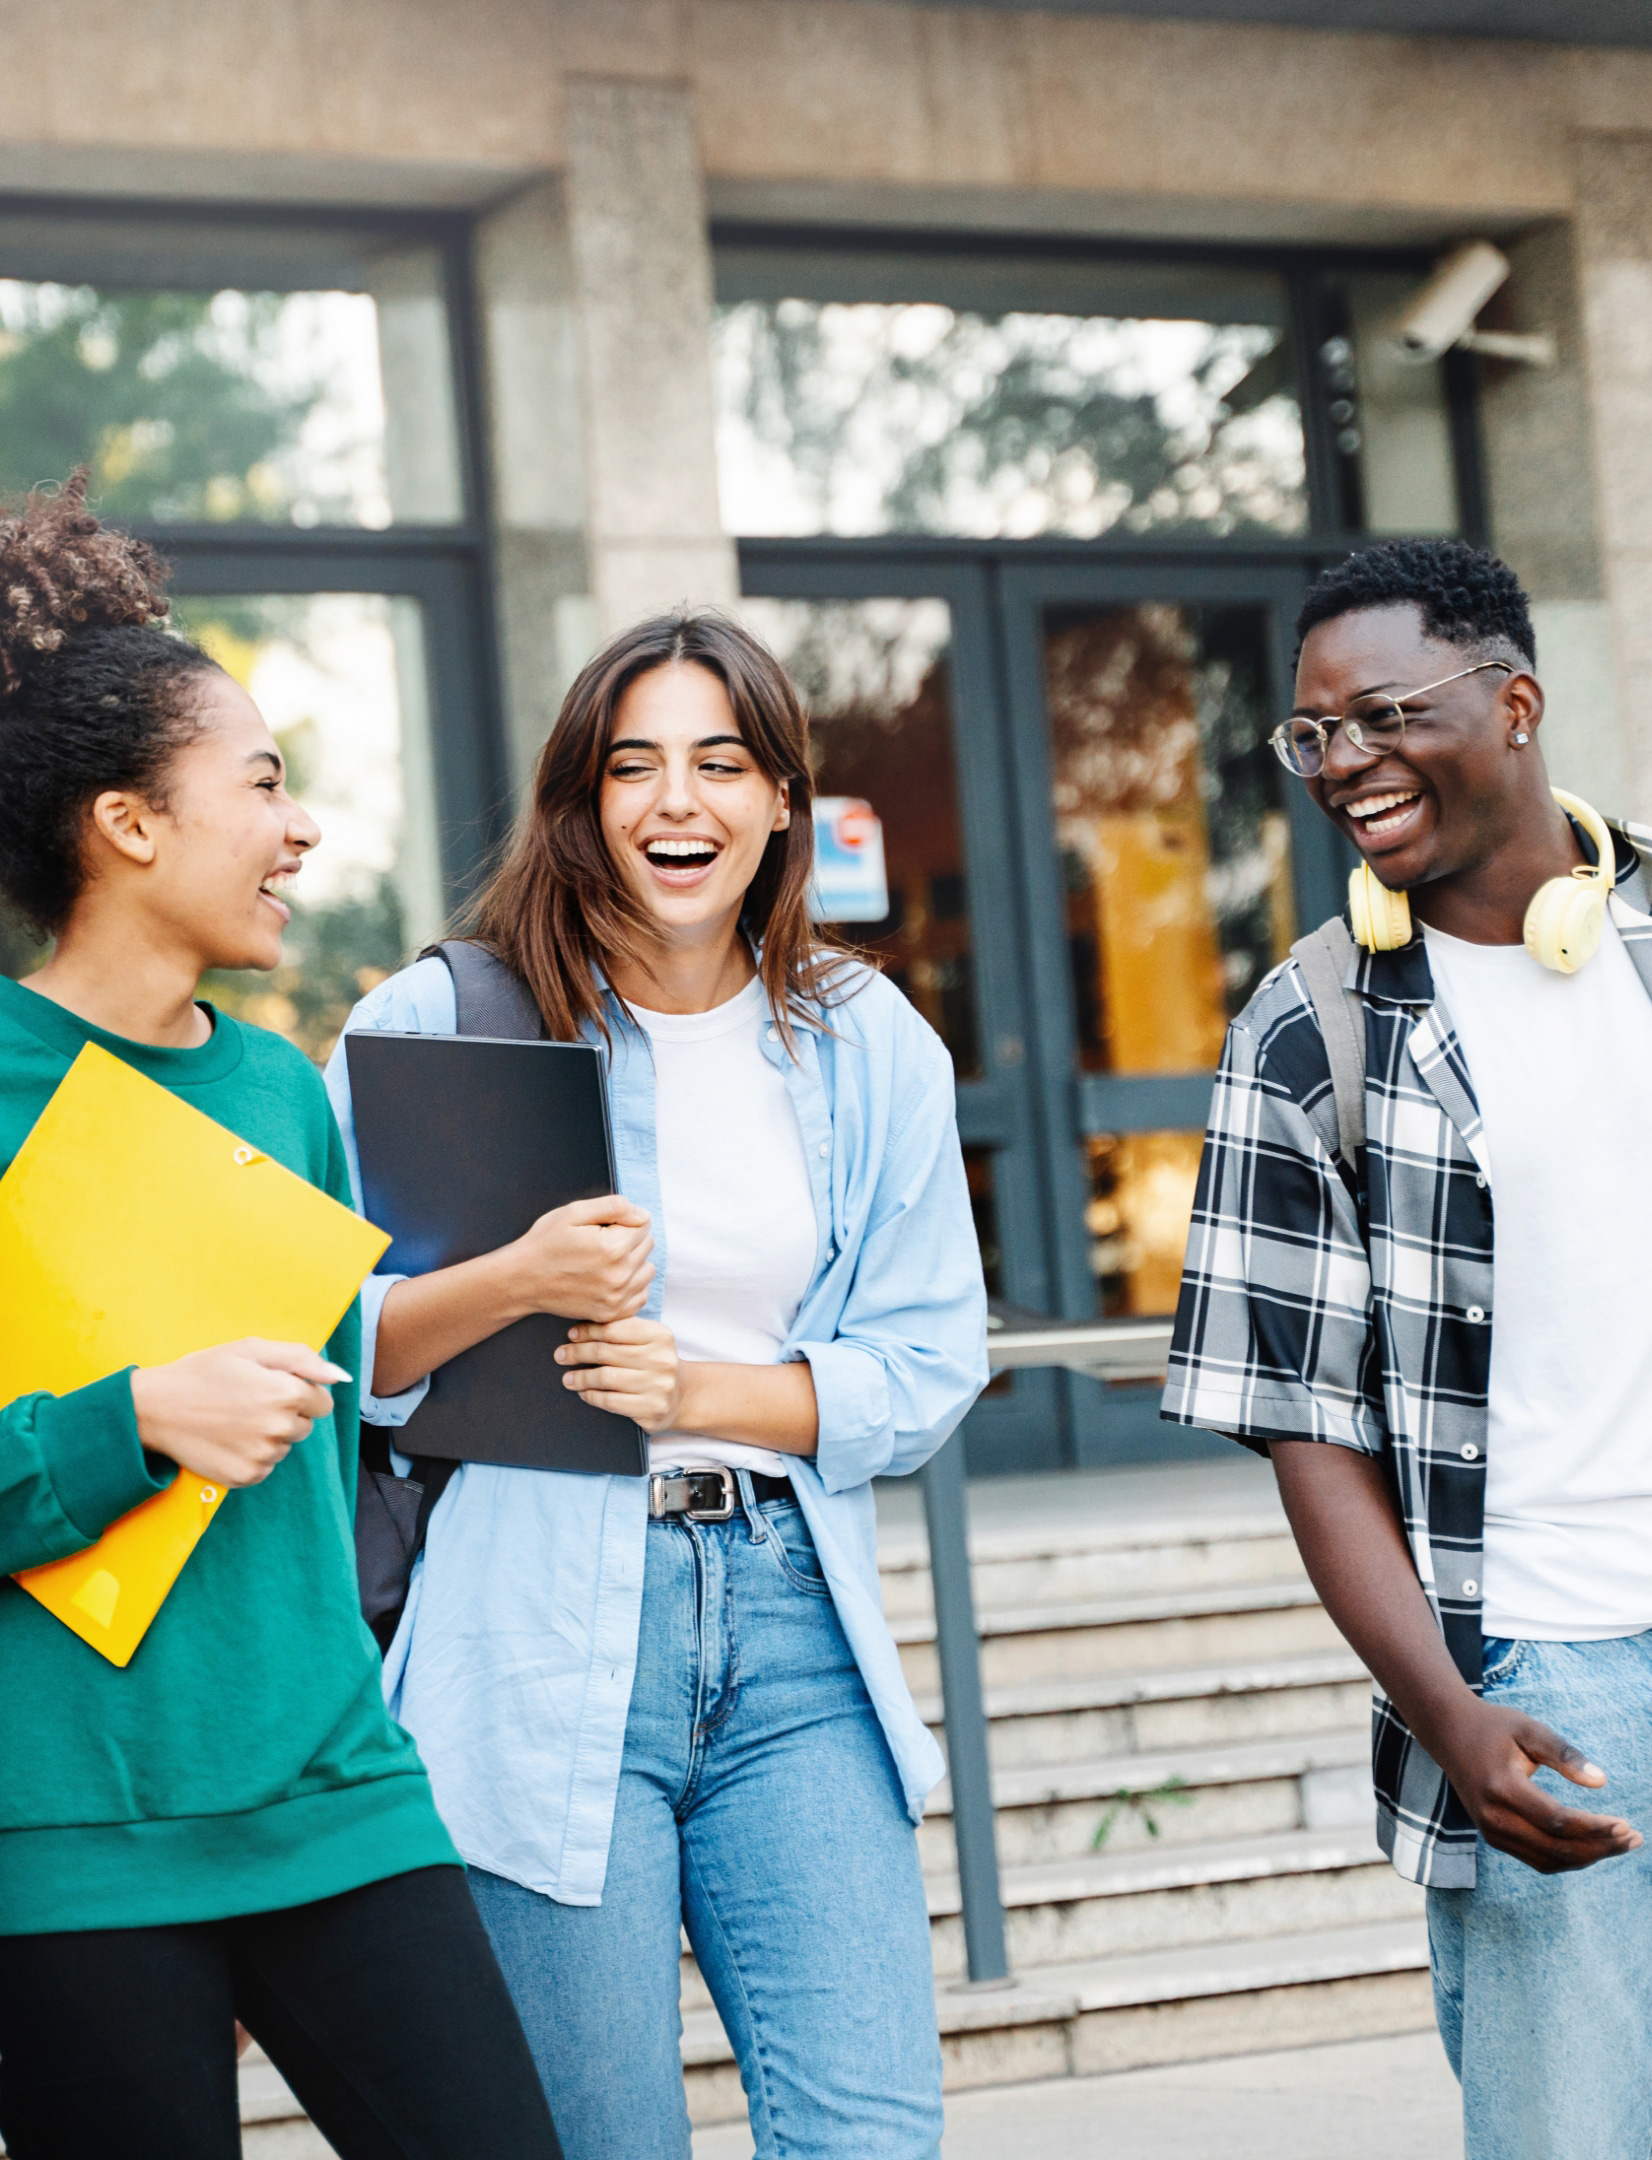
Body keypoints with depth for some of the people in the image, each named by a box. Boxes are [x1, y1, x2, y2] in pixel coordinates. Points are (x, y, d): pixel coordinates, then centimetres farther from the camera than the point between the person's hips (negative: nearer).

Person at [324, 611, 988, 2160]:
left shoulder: (869, 1045, 10)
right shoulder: (440, 1023, 0)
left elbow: (929, 1367, 9)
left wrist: (707, 1392, -8)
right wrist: (512, 1284, -18)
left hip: (792, 1629, 3)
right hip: (538, 1637, -3)